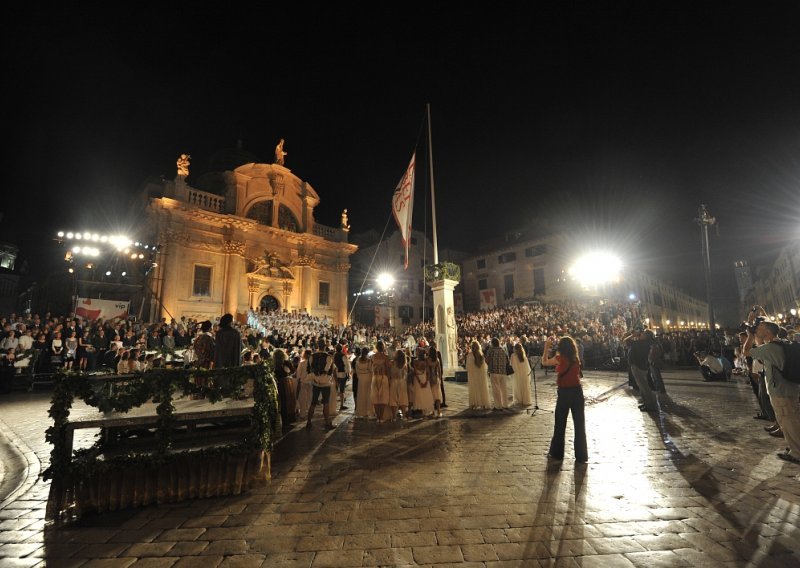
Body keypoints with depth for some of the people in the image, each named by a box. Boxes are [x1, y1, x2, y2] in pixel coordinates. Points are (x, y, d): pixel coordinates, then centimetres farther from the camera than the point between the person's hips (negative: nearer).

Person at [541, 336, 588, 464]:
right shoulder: (576, 358, 3)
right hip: (577, 391, 4)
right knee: (579, 424, 9)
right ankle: (581, 455, 14)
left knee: (560, 424, 10)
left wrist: (547, 347, 7)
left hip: (564, 392, -3)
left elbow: (544, 362, 1)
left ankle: (557, 453, 21)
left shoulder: (560, 358, -10)